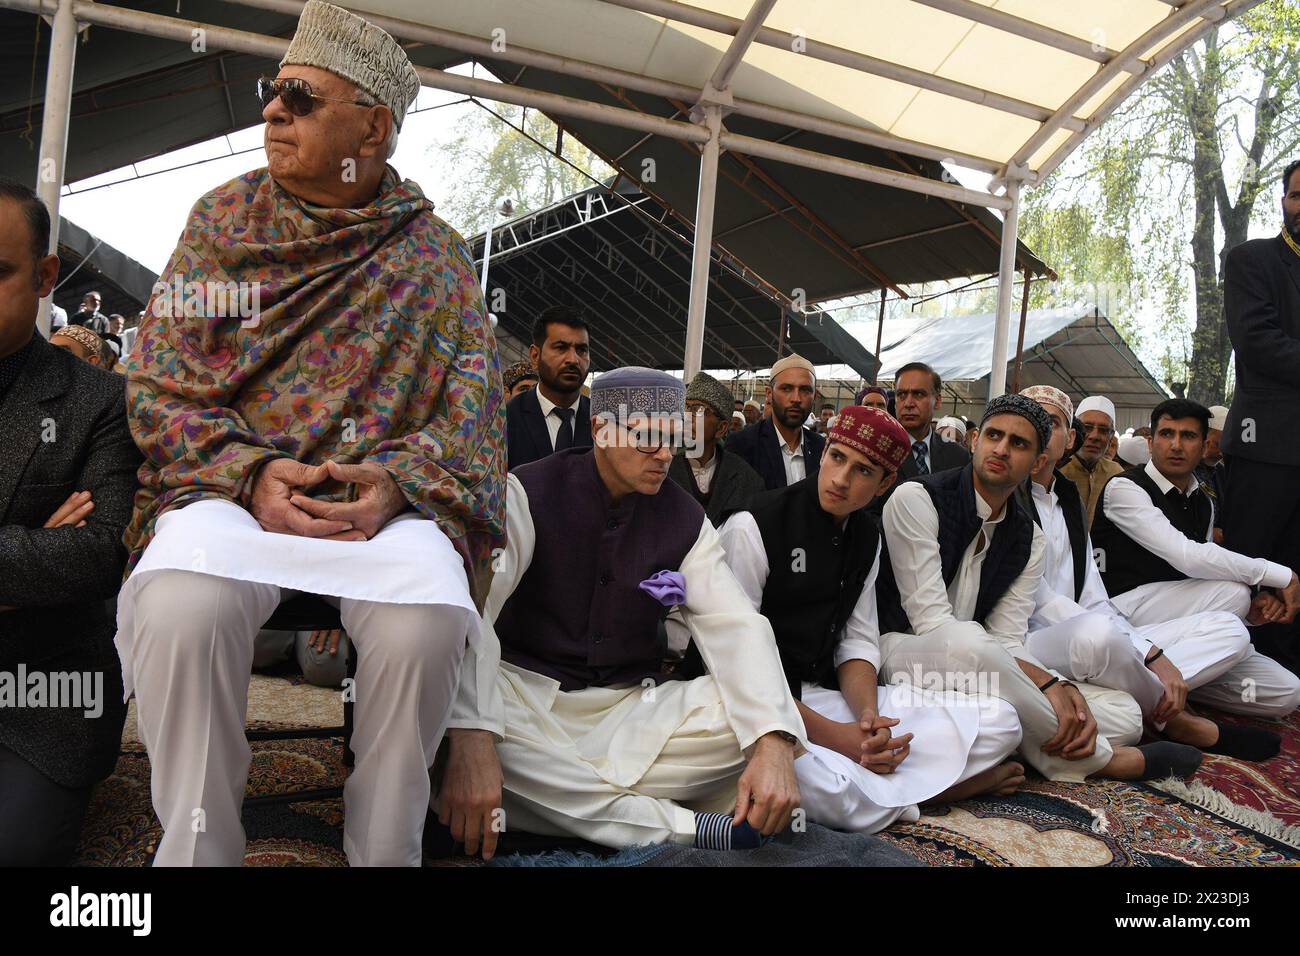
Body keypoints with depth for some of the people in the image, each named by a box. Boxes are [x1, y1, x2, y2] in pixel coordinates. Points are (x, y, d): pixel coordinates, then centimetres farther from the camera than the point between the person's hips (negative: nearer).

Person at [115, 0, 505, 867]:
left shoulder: (434, 254, 8)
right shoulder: (223, 218, 11)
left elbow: (473, 404, 1)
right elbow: (158, 382, 5)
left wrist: (396, 480, -18)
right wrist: (251, 472, -13)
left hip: (383, 497, 0)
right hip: (229, 483, 1)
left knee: (426, 622, -33)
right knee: (181, 606, -33)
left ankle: (385, 852, -8)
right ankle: (198, 849, -12)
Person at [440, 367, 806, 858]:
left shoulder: (684, 517, 1)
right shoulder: (529, 494, -10)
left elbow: (734, 627, -9)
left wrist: (773, 744, -28)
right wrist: (472, 740, -42)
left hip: (631, 706, 3)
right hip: (526, 691, -2)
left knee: (757, 718, -21)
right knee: (439, 705, -36)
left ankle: (545, 795, -22)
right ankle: (679, 825, -28)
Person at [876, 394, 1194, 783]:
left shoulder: (1029, 539, 7)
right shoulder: (916, 499, -13)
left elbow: (1007, 641, 0)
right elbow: (931, 621, -20)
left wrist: (1065, 691, -23)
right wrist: (1047, 682, -26)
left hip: (976, 661, 6)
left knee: (1123, 713, -2)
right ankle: (1093, 757, -16)